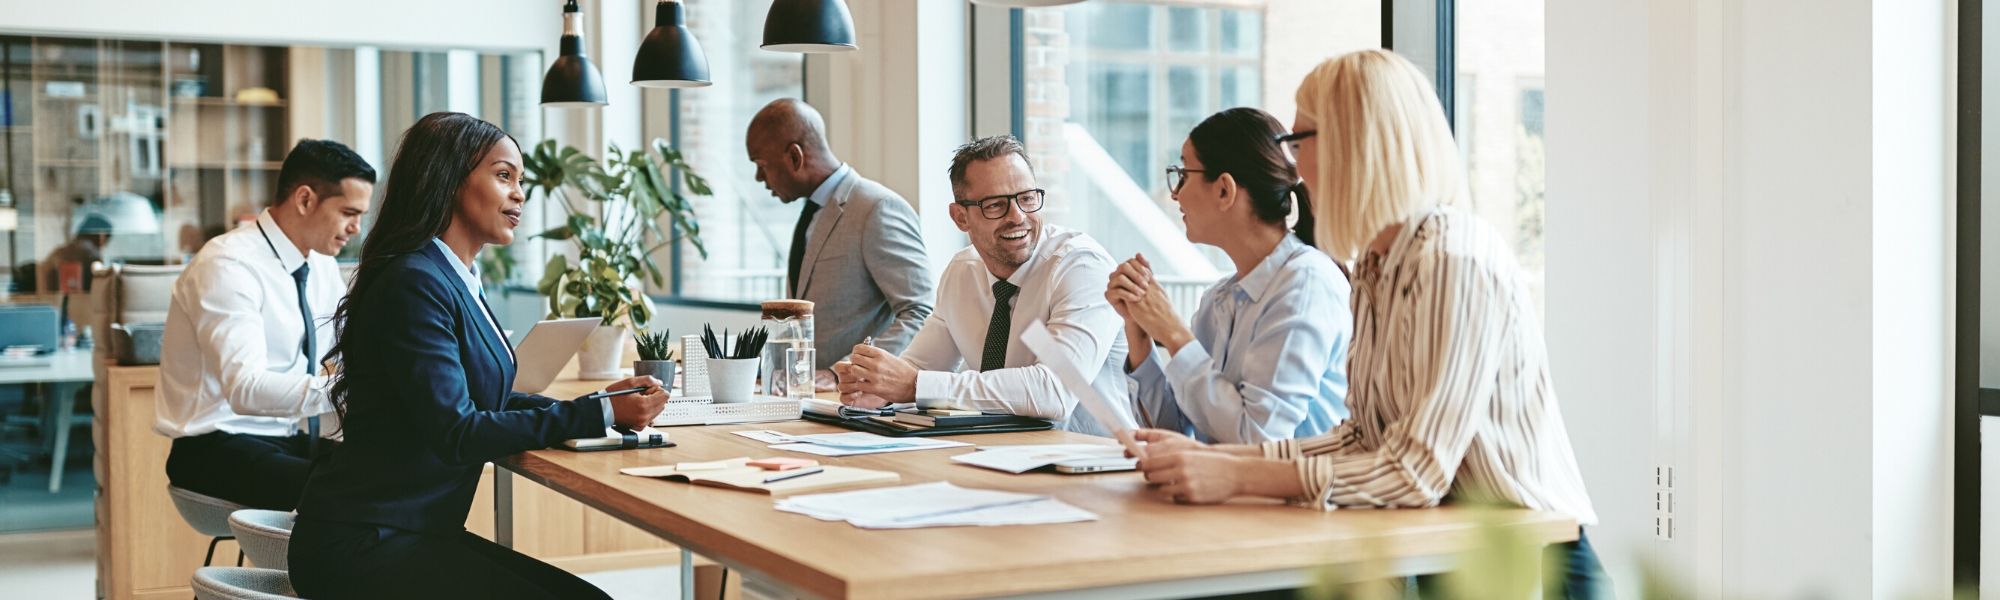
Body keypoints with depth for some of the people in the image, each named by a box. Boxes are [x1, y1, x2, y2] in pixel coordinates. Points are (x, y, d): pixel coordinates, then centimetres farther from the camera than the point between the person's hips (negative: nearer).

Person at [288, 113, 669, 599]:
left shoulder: (456, 280, 12)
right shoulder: (416, 284, -17)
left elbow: (484, 399, 14)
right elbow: (456, 433, -22)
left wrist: (604, 404, -1)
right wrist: (599, 415, -21)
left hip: (418, 531, 9)